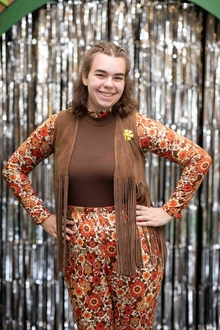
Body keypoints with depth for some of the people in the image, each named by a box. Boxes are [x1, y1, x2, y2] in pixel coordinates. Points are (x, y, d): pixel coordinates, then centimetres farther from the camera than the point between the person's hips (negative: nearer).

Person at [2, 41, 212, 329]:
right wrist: (43, 217, 3)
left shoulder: (137, 125, -7)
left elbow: (200, 159, -4)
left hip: (133, 247, -1)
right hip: (81, 250, 2)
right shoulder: (59, 125, -2)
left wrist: (170, 210, -5)